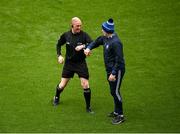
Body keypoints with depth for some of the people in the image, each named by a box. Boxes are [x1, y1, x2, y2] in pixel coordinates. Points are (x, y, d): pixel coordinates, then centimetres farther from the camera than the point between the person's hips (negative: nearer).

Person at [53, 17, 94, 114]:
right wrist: (59, 55, 1)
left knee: (85, 85, -8)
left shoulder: (84, 35, -13)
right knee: (62, 85, 8)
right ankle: (56, 98, 41)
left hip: (81, 63, -2)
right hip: (69, 63, 2)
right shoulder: (66, 35, -4)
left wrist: (83, 46, -40)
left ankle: (88, 107, 7)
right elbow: (58, 45, 13)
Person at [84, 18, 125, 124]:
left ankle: (120, 115, -1)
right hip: (110, 70, 10)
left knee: (115, 92, -8)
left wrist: (113, 73, -26)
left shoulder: (115, 43, -24)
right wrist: (89, 48, 4)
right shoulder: (105, 38, 4)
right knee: (113, 91, 18)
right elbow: (96, 42, 24)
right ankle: (116, 111, 32)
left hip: (117, 70, -10)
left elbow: (119, 60, -25)